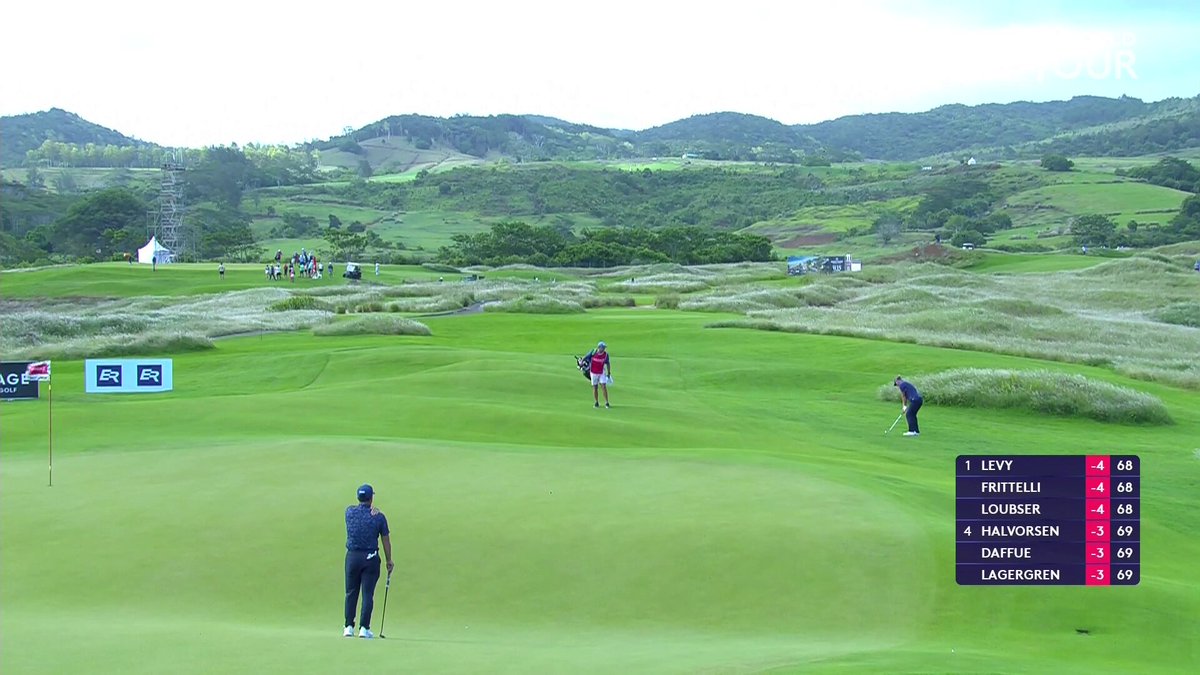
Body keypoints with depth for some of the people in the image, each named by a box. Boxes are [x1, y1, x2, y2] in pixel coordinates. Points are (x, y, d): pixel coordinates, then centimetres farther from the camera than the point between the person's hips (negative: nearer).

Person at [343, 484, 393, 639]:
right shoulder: (379, 516, -6)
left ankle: (349, 627, 10)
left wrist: (370, 509, 18)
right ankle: (364, 628, 0)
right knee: (368, 594, 2)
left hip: (352, 556, 2)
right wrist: (389, 560, 8)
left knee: (351, 593, 11)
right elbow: (386, 540, -1)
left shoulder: (349, 511, -3)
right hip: (371, 557, -2)